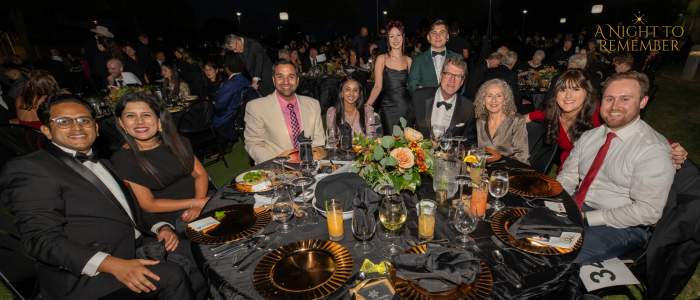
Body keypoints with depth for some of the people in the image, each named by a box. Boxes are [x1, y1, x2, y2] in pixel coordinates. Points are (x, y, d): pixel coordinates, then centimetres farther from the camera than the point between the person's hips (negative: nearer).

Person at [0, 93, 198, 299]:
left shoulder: (102, 164, 22)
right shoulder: (28, 169, -4)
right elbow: (42, 240, -14)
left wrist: (161, 227, 0)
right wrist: (113, 265, -28)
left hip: (139, 245, 8)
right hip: (85, 273, -8)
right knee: (170, 275, -27)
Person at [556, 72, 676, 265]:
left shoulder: (654, 151, -14)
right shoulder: (589, 137, 6)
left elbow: (647, 211, -18)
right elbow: (568, 177, 7)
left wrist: (586, 218, -21)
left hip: (621, 227, -6)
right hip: (576, 207, 6)